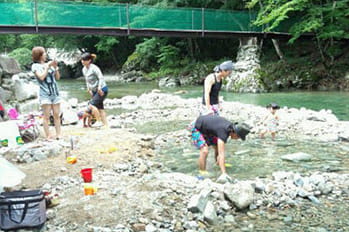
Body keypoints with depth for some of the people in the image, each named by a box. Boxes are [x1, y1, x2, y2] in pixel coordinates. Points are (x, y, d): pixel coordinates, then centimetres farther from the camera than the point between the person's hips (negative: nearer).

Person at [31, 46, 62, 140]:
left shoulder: (49, 64, 13)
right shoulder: (35, 66, 2)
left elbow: (57, 77, 14)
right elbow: (41, 77, -11)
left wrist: (56, 67, 1)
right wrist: (47, 66, -6)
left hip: (55, 92, 4)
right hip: (45, 94, -4)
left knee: (56, 115, 2)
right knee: (46, 116, -5)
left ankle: (58, 135, 3)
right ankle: (48, 136, -2)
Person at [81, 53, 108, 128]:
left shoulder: (94, 68, -17)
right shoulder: (84, 69, 8)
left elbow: (101, 78, -23)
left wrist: (99, 88, -28)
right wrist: (89, 89, 15)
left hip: (102, 90, -8)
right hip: (94, 91, 8)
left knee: (92, 105, -15)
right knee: (100, 108, 8)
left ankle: (99, 121, 0)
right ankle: (106, 124, 12)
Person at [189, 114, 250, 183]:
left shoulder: (231, 126, -13)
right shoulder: (223, 132, -38)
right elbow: (222, 154, -45)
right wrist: (224, 174, -50)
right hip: (197, 129, -9)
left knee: (218, 148, 16)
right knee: (205, 151, -26)